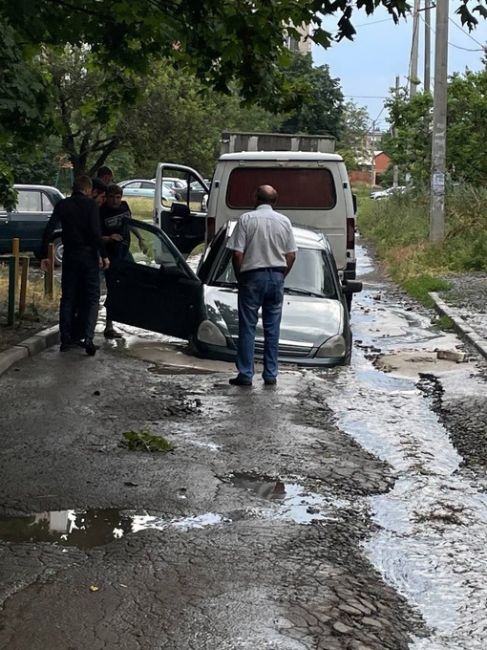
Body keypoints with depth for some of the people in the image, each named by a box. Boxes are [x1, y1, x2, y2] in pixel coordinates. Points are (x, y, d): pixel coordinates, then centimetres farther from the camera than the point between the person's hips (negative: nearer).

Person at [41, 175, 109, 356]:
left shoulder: (62, 205, 4)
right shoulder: (90, 204, -6)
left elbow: (48, 231, -1)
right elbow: (95, 232, -16)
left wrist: (44, 256, 2)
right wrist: (103, 255, -10)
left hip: (69, 256, 3)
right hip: (88, 255, -3)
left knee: (67, 298, 12)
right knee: (92, 298, 3)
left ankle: (65, 339, 11)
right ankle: (88, 338, -12)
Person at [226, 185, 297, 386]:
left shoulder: (246, 219, -6)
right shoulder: (284, 221, 5)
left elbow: (237, 254, -9)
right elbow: (291, 255, 5)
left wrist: (240, 277, 4)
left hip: (252, 277, -3)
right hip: (276, 277, 3)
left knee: (247, 327, 2)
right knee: (272, 328, 9)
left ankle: (245, 374, 1)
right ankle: (271, 374, 11)